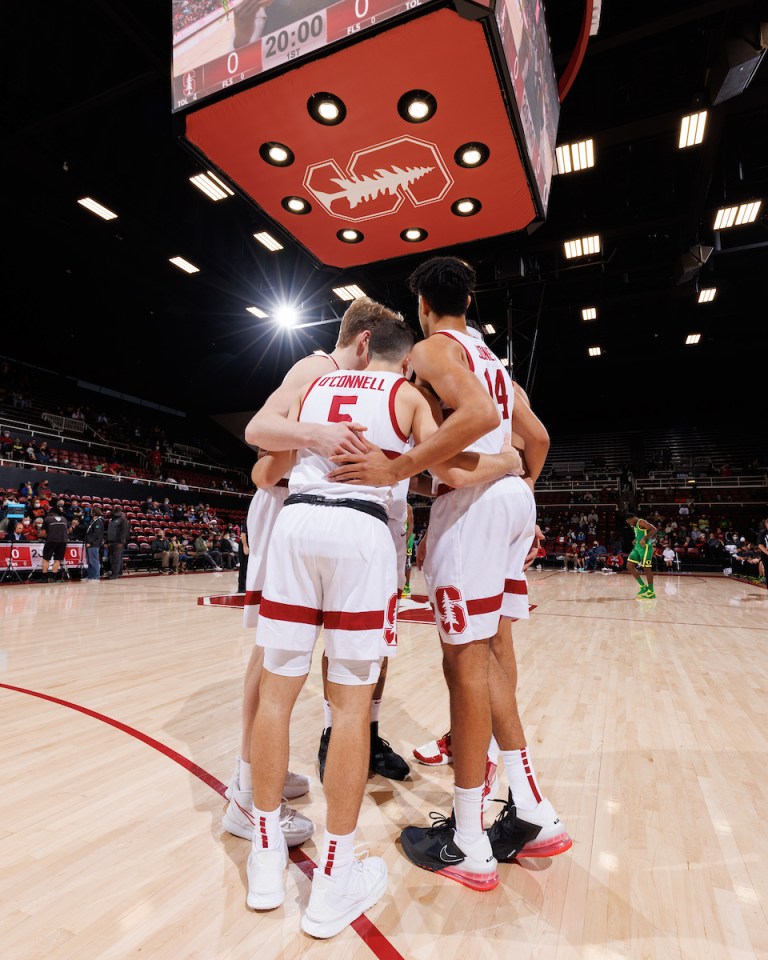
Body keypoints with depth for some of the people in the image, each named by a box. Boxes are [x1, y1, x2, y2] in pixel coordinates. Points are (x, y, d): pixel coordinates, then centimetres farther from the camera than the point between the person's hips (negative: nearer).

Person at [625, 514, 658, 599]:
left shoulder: (641, 522, -10)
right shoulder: (635, 525, 19)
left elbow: (654, 530, -21)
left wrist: (644, 538, -27)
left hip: (645, 547, -9)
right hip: (637, 547, 10)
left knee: (646, 568, -5)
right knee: (629, 566, 2)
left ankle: (651, 592, 3)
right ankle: (643, 586, 8)